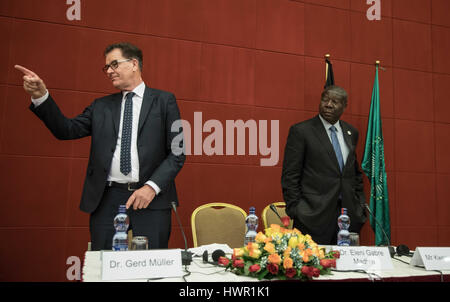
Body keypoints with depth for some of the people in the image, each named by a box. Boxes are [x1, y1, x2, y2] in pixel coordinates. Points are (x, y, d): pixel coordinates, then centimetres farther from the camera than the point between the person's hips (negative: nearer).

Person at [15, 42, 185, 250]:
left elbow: (178, 152, 1)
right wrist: (40, 96, -6)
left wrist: (152, 187, -11)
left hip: (152, 201, -3)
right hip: (107, 200, 3)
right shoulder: (101, 106, 18)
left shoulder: (164, 101, 7)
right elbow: (66, 130, 7)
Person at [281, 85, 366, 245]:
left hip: (348, 216, 5)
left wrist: (361, 206, 13)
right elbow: (290, 176, -5)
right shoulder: (300, 131, -3)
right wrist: (296, 212, -10)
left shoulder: (351, 133, 14)